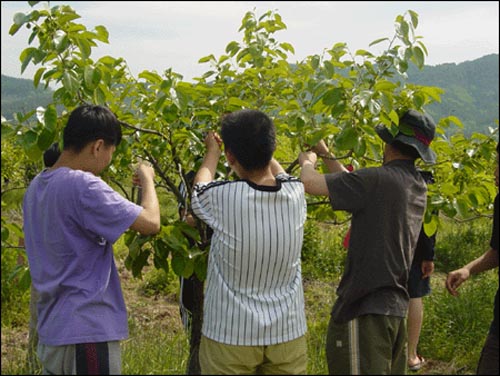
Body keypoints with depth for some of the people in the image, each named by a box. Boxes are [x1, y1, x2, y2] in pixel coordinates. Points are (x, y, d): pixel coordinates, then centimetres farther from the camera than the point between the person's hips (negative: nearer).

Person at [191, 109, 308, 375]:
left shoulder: (222, 198, -18)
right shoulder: (295, 193, -9)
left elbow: (200, 185, 7)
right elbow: (276, 169, 16)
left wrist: (212, 150, 25)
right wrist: (257, 145, 32)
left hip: (230, 335, -3)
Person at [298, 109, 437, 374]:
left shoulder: (377, 180, -16)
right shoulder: (417, 187, 11)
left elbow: (310, 183, -16)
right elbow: (353, 186, 21)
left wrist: (308, 161, 5)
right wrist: (324, 153, 24)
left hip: (365, 307, -8)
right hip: (396, 305, 9)